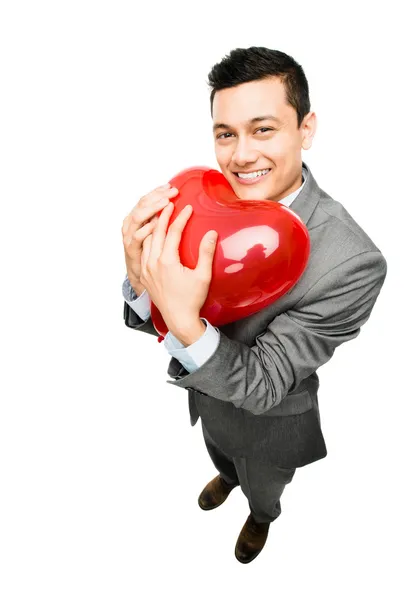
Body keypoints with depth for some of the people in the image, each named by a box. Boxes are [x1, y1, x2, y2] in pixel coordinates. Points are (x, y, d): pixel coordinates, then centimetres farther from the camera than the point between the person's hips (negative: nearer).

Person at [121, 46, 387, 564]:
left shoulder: (352, 263, -37)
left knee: (262, 487, 31)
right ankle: (228, 477, 73)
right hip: (206, 391, 4)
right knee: (222, 454, 37)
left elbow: (262, 386, -32)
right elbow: (155, 320, -15)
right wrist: (140, 275, -39)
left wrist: (186, 323, -51)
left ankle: (261, 516, 68)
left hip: (268, 422, -3)